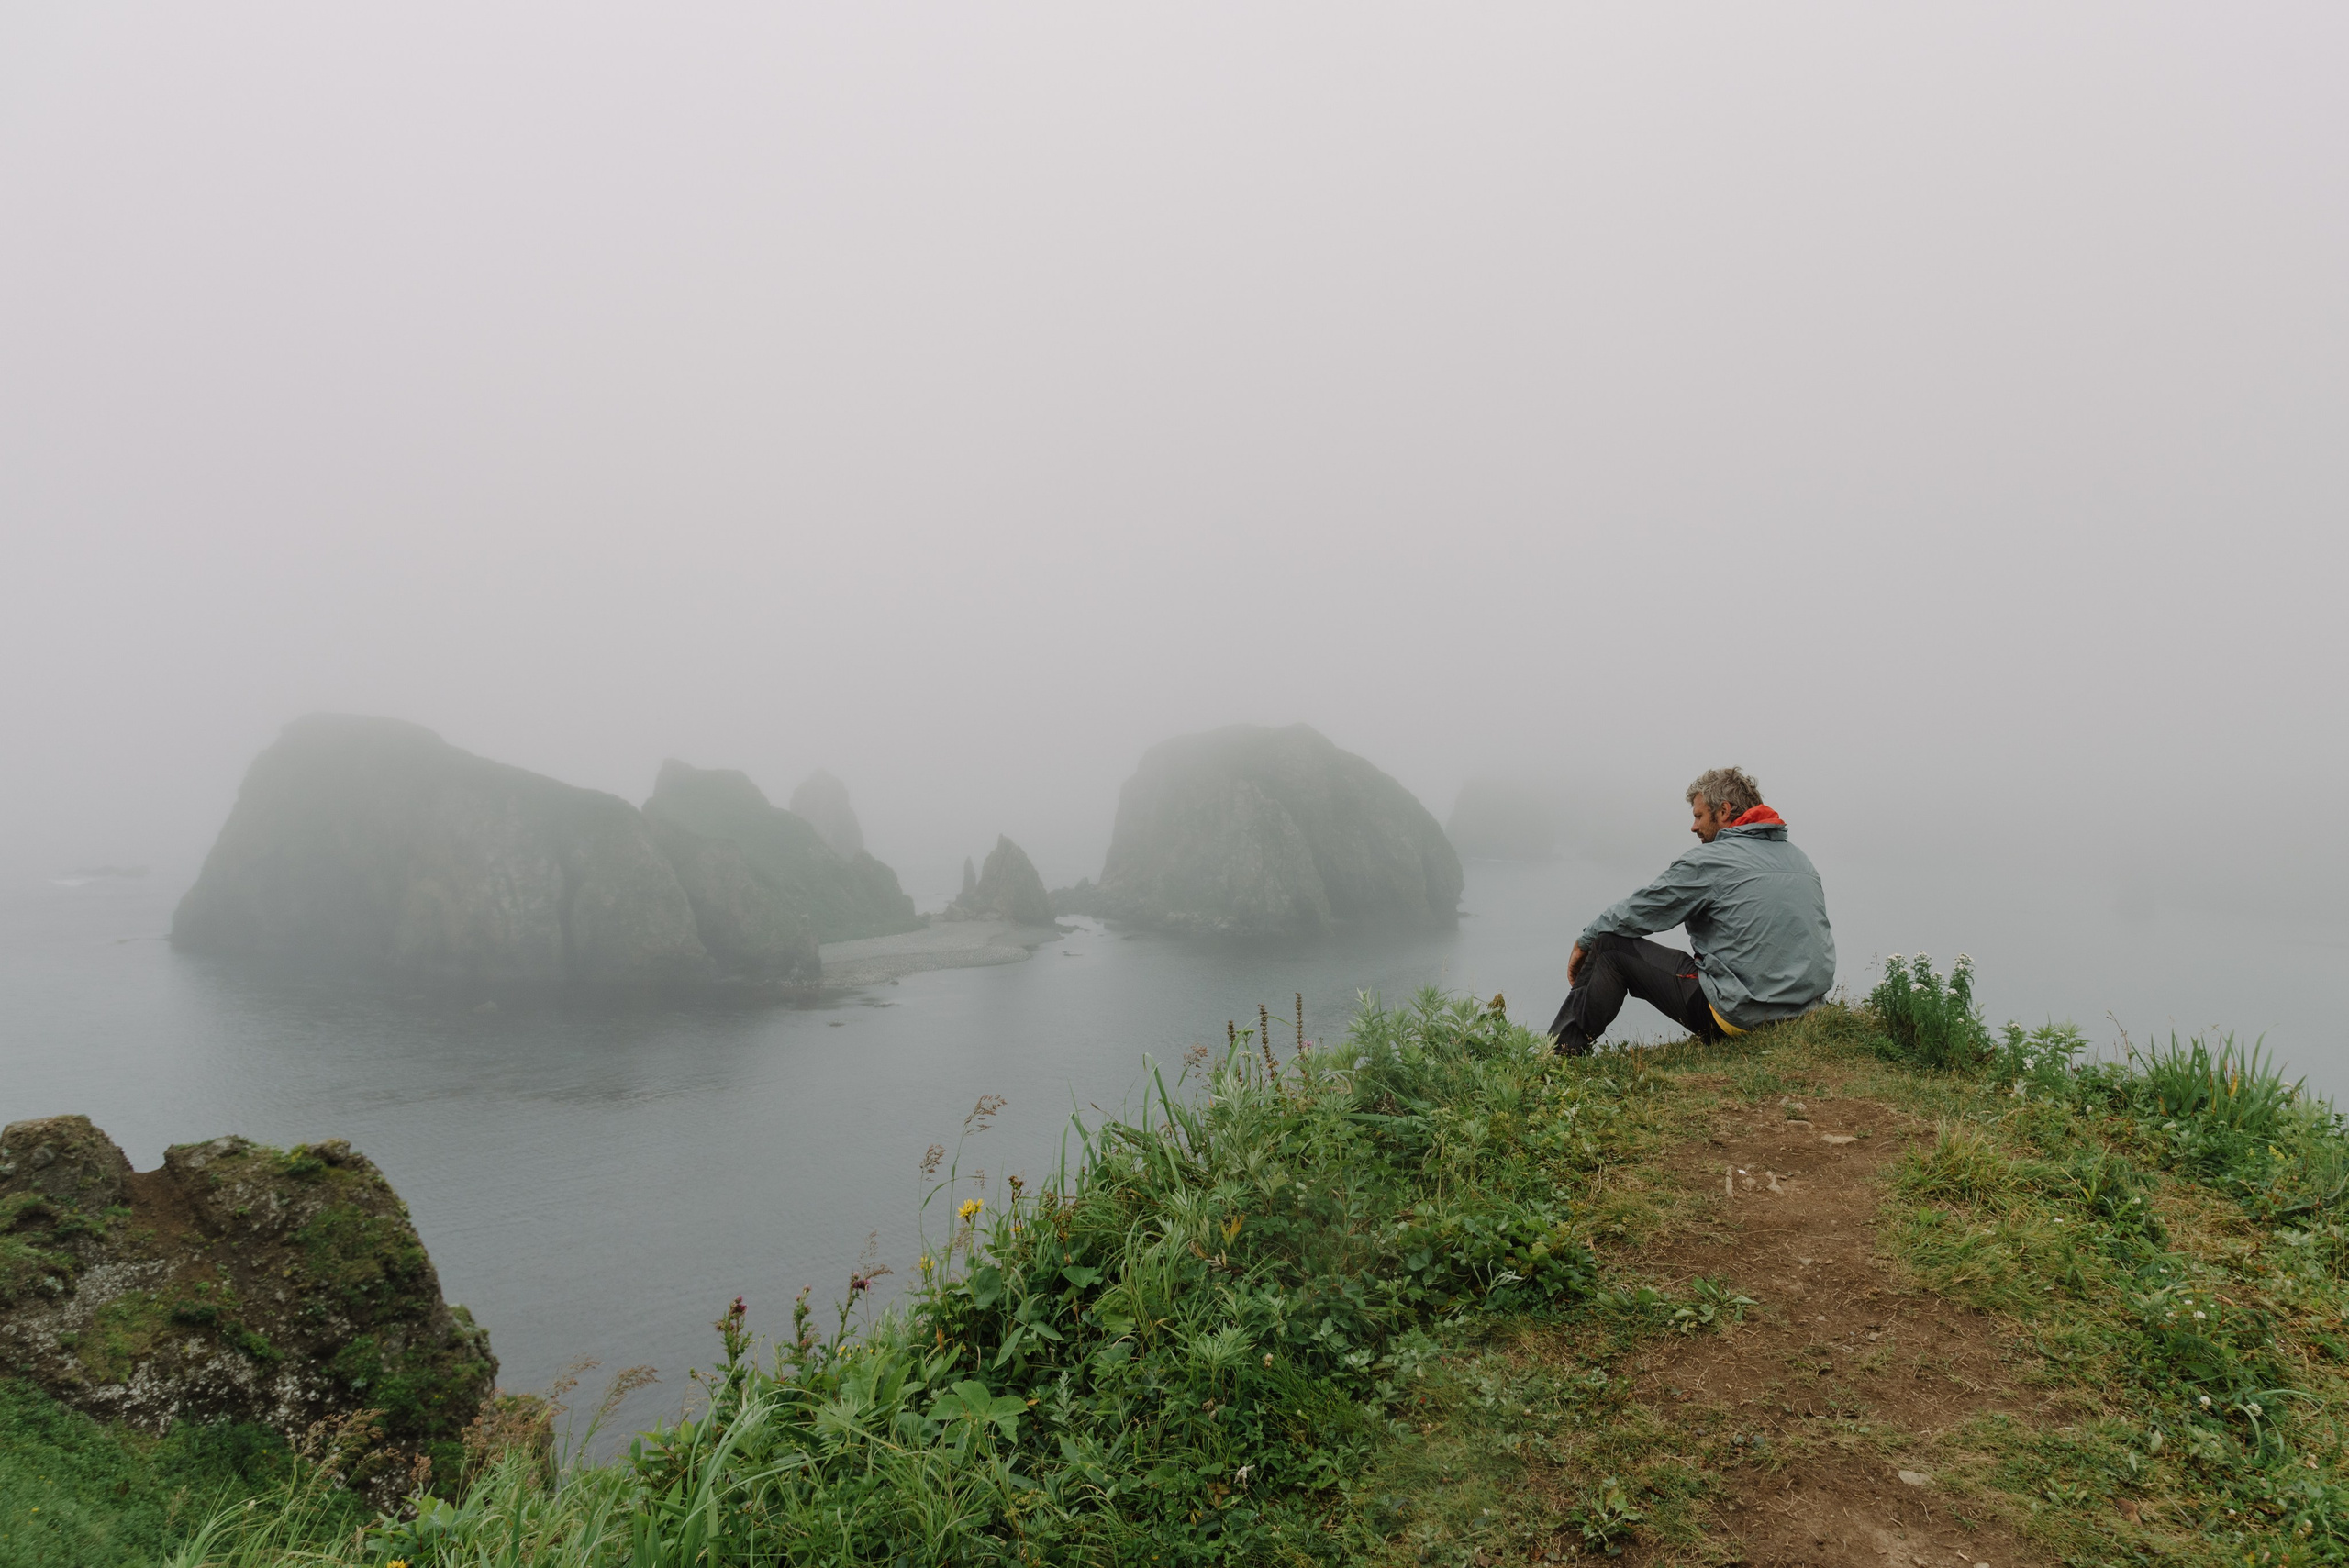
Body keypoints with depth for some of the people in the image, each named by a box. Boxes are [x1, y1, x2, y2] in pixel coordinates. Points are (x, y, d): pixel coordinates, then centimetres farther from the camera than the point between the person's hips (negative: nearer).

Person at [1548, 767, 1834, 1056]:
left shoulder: (1710, 860, -8)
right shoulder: (1801, 859, 14)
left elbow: (1637, 911, -1)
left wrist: (1584, 941, 15)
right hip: (1806, 1007, 8)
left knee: (1613, 944, 3)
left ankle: (1562, 1054, 12)